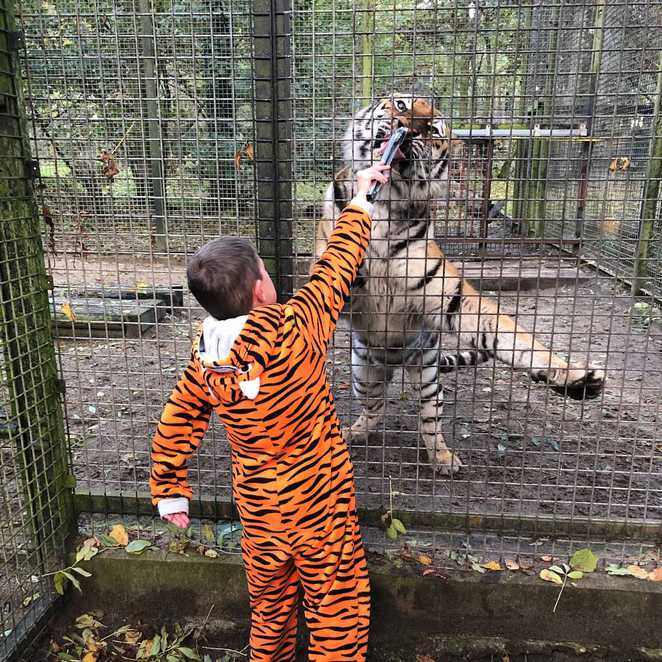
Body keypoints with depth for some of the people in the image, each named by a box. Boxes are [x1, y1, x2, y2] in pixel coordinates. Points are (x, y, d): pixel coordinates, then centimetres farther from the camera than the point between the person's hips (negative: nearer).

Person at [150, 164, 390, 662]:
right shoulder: (293, 331, -26)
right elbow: (336, 269, -12)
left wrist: (169, 491, 17)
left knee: (269, 607, 27)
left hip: (258, 510, 5)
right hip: (318, 508, -5)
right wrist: (360, 201, 3)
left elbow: (176, 424, 1)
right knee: (337, 612, 16)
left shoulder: (206, 355, -10)